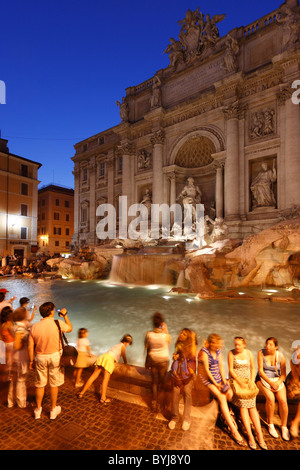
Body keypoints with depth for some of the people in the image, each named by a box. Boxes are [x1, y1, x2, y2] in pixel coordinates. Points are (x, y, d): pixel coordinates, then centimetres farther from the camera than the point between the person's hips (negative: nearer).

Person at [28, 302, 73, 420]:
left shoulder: (34, 327, -10)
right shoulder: (58, 323, -19)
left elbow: (30, 346, -3)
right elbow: (70, 328, 1)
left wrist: (31, 360, 10)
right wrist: (65, 315, 8)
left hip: (40, 357, 3)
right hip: (55, 356, -2)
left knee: (40, 384, 20)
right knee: (54, 384, 15)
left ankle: (38, 410, 37)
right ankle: (53, 410, 31)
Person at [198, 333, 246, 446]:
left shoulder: (218, 351, 2)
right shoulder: (204, 352, -20)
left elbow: (221, 366, 2)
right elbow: (206, 369, -17)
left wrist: (224, 379, -8)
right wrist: (215, 383, -13)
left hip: (218, 377, 6)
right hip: (207, 378, -6)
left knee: (230, 393, -15)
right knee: (222, 397, -21)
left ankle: (225, 414, 11)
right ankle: (233, 430, -13)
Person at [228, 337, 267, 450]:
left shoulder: (249, 353, 3)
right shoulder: (231, 353, -6)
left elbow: (253, 368, 10)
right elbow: (230, 369, -7)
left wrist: (252, 381, -2)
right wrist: (240, 382, -15)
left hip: (247, 381, 2)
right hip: (235, 380, -2)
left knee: (252, 406, -8)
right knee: (242, 405, -14)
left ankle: (260, 436, -3)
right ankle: (250, 436, -7)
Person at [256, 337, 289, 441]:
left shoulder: (280, 356, -6)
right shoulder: (261, 353, -12)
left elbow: (283, 374, 0)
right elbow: (260, 371, -11)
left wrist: (277, 383, -16)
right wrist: (271, 383, -18)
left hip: (277, 380, 2)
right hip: (263, 379, -2)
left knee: (283, 400, -19)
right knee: (270, 398, -24)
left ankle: (284, 427, 4)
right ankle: (270, 425, -2)